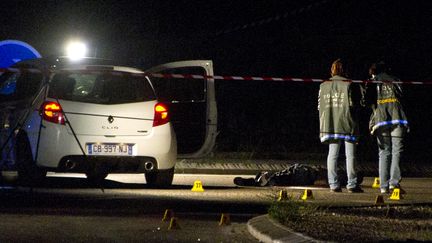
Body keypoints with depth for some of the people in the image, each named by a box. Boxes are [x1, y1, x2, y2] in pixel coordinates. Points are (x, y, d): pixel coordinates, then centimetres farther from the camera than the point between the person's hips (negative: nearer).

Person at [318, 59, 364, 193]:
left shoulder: (324, 86, 4)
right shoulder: (349, 85, -7)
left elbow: (320, 106, 6)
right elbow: (353, 105, -7)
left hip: (330, 125, 3)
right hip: (347, 125, -3)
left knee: (332, 154, 7)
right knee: (350, 155, 2)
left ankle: (334, 184, 3)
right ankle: (352, 184, 1)